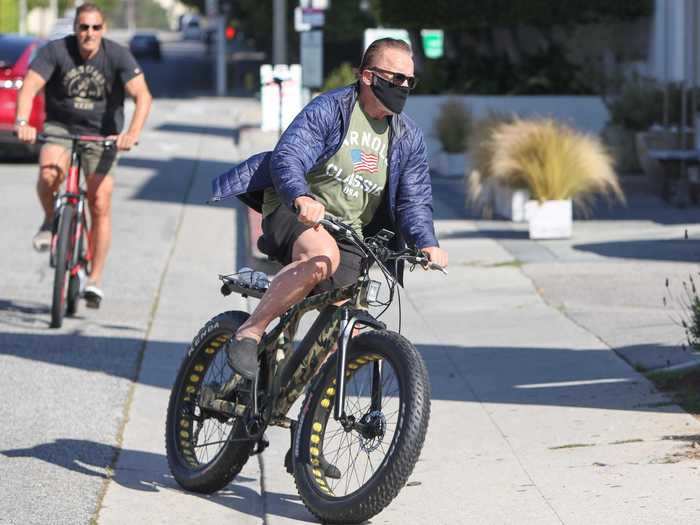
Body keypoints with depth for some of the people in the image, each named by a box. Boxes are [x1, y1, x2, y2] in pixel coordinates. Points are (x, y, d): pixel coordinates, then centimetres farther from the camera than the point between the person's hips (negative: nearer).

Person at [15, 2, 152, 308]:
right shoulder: (56, 51, -14)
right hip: (60, 127, 0)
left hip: (102, 133, 0)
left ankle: (95, 280, 4)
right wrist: (22, 123, -41)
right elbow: (30, 86, -23)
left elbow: (142, 95, -24)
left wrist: (133, 132, -41)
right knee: (49, 175, -30)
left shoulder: (117, 56, -15)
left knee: (100, 205, -7)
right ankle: (50, 221, 3)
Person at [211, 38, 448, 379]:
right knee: (323, 255, -39)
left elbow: (414, 200, 1)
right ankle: (249, 334, -29)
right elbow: (286, 157, -23)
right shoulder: (329, 109, -10)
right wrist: (301, 198, -45)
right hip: (294, 214, -6)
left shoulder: (408, 139, 7)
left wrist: (427, 243, -21)